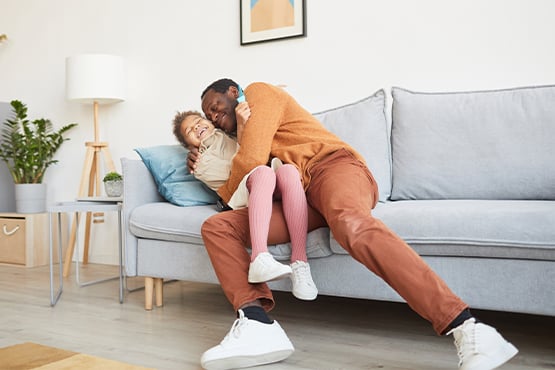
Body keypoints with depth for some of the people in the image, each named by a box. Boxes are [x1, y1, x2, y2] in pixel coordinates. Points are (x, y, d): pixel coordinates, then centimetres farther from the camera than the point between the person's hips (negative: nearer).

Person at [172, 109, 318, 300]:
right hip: (244, 193, -4)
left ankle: (299, 263, -42)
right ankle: (260, 259, -54)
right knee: (264, 172, -36)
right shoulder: (202, 163, 21)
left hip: (277, 192, 4)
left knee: (288, 170, -31)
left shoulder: (233, 136, 41)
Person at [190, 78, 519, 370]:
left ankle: (467, 329, -47)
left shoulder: (258, 92, 14)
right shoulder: (243, 136, 40)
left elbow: (251, 160, -2)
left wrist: (228, 193, 16)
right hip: (299, 200, 8)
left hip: (332, 164, -8)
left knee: (349, 222, -41)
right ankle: (258, 324, -30)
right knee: (217, 226, -8)